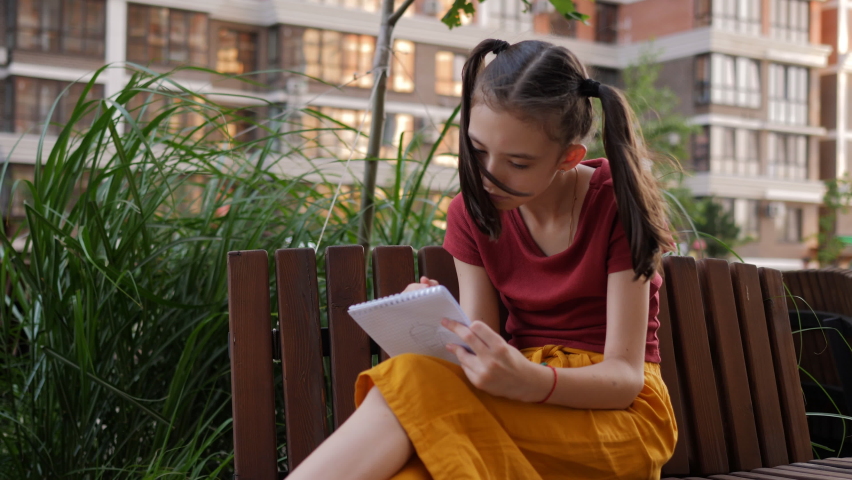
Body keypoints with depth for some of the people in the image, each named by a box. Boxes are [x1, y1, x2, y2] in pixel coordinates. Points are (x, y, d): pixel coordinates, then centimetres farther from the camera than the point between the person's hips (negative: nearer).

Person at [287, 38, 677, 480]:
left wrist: (529, 382, -36)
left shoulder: (617, 203, -11)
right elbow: (485, 356, -3)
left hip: (623, 414, -3)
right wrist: (439, 325, -27)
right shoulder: (472, 212, 2)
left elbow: (625, 376, -15)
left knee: (415, 385, -31)